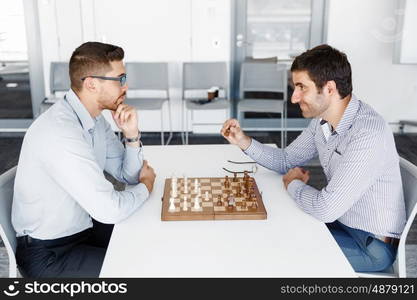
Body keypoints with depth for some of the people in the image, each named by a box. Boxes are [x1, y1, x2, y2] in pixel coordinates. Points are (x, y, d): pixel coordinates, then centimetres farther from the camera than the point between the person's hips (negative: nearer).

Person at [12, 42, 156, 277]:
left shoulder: (95, 118, -1)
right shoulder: (59, 132, -31)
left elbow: (128, 175, 6)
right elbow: (110, 210, -31)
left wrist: (132, 135, -13)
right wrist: (146, 185, -11)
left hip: (85, 226, 9)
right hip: (49, 252, -8)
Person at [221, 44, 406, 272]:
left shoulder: (368, 134, -31)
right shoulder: (323, 120, -3)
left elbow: (326, 209, -34)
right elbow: (287, 160, 11)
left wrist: (293, 183, -13)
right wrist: (244, 142, -5)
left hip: (372, 244, -7)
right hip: (339, 220, 8)